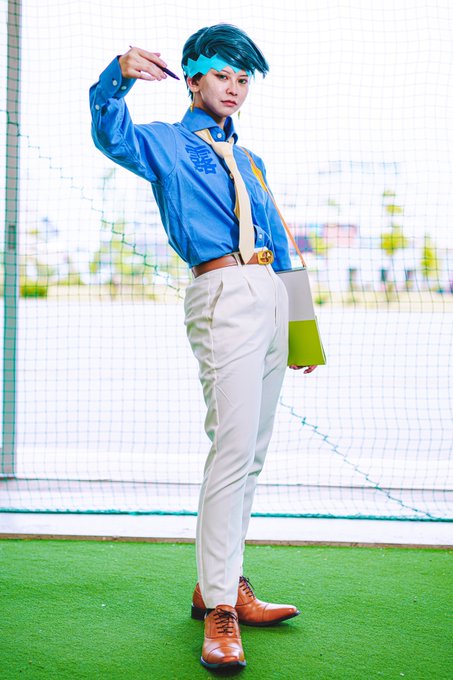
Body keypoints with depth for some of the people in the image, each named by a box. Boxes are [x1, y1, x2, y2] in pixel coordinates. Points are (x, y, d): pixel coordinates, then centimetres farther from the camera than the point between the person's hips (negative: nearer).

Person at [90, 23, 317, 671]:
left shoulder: (248, 161, 28)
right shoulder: (166, 144, 9)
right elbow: (112, 136, -13)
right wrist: (118, 78, -34)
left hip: (271, 292, 8)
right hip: (223, 293, -7)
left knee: (252, 454, 8)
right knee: (233, 447, -16)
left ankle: (220, 584, 18)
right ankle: (219, 610, -12)